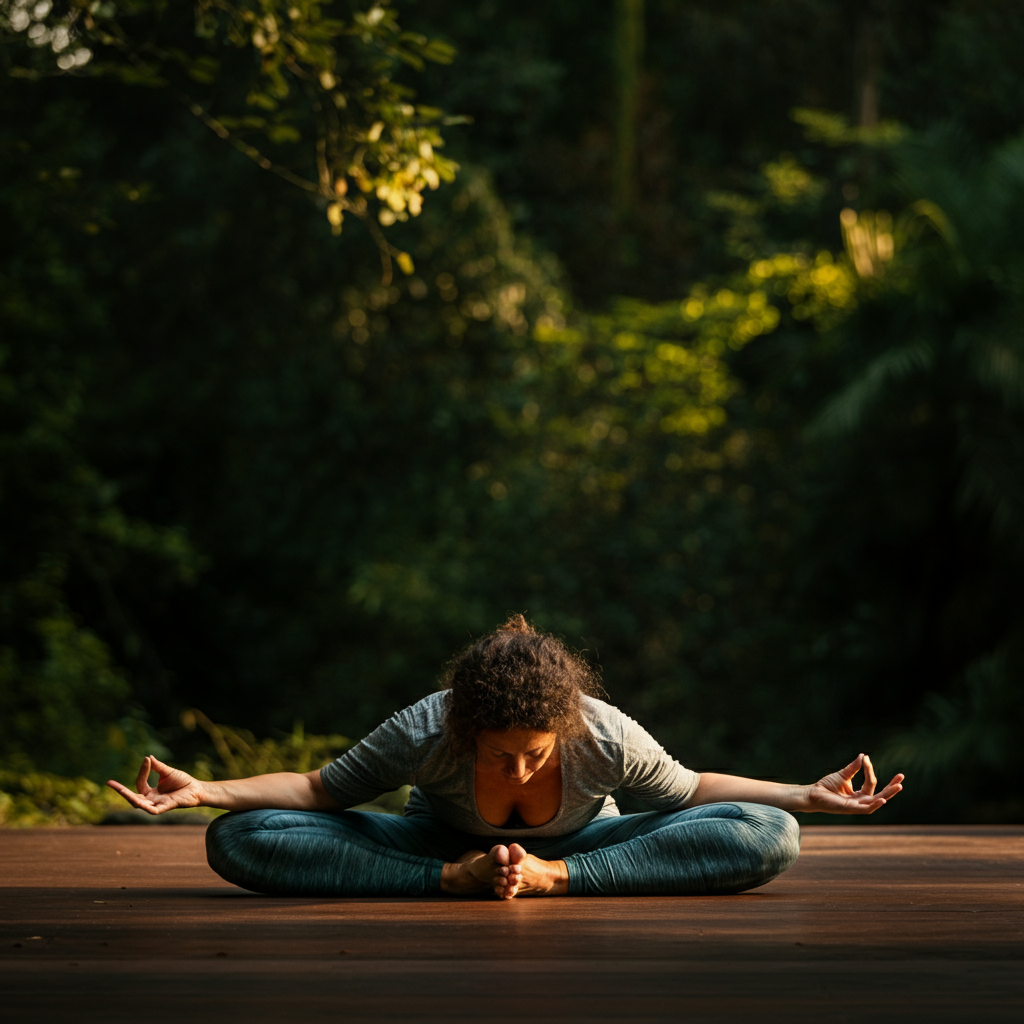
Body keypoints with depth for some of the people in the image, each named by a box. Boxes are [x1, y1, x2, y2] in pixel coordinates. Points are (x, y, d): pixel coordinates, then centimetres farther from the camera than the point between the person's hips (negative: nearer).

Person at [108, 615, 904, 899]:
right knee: (237, 841, -24)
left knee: (772, 838, -24)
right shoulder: (424, 733, -33)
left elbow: (689, 791, -11)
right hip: (445, 848, 0)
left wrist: (808, 795, -17)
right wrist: (202, 790, -25)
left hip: (579, 849, 0)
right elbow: (322, 789, -15)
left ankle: (557, 877, -27)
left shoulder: (607, 736, -32)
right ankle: (457, 879, -27)